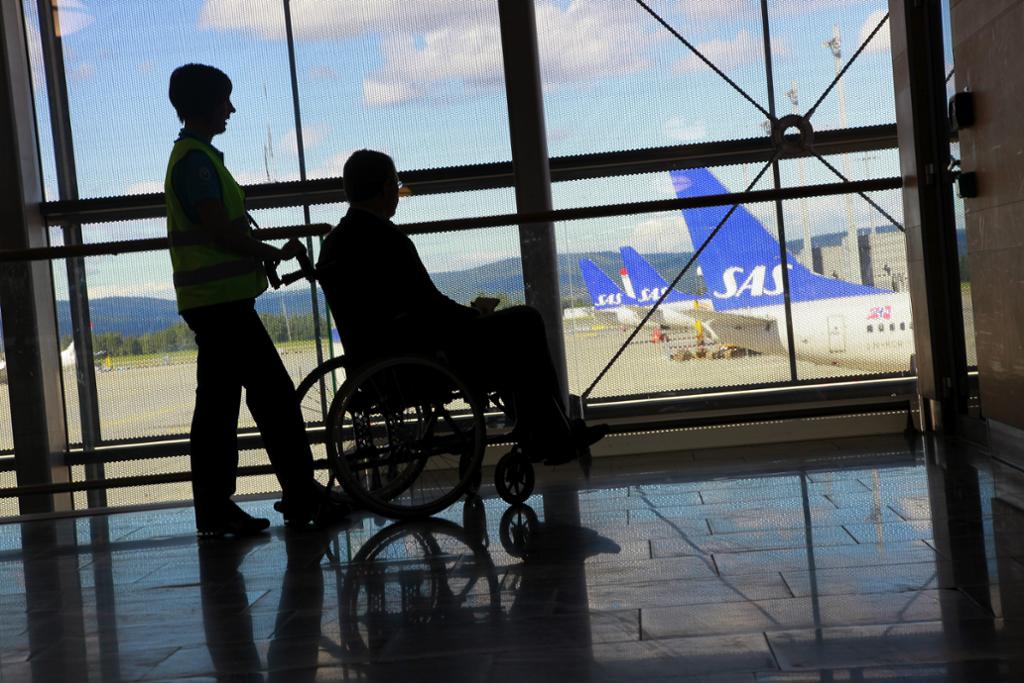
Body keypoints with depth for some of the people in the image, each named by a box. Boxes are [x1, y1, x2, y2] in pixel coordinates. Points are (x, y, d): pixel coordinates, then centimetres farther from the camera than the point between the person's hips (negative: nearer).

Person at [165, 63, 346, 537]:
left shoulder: (195, 155, 20)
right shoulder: (196, 158, -12)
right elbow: (222, 233, -19)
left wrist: (267, 255, 17)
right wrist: (277, 253, -7)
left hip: (214, 301, 10)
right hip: (221, 301, -10)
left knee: (218, 404, 10)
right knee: (273, 396, -5)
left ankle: (214, 508, 15)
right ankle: (302, 497, 2)